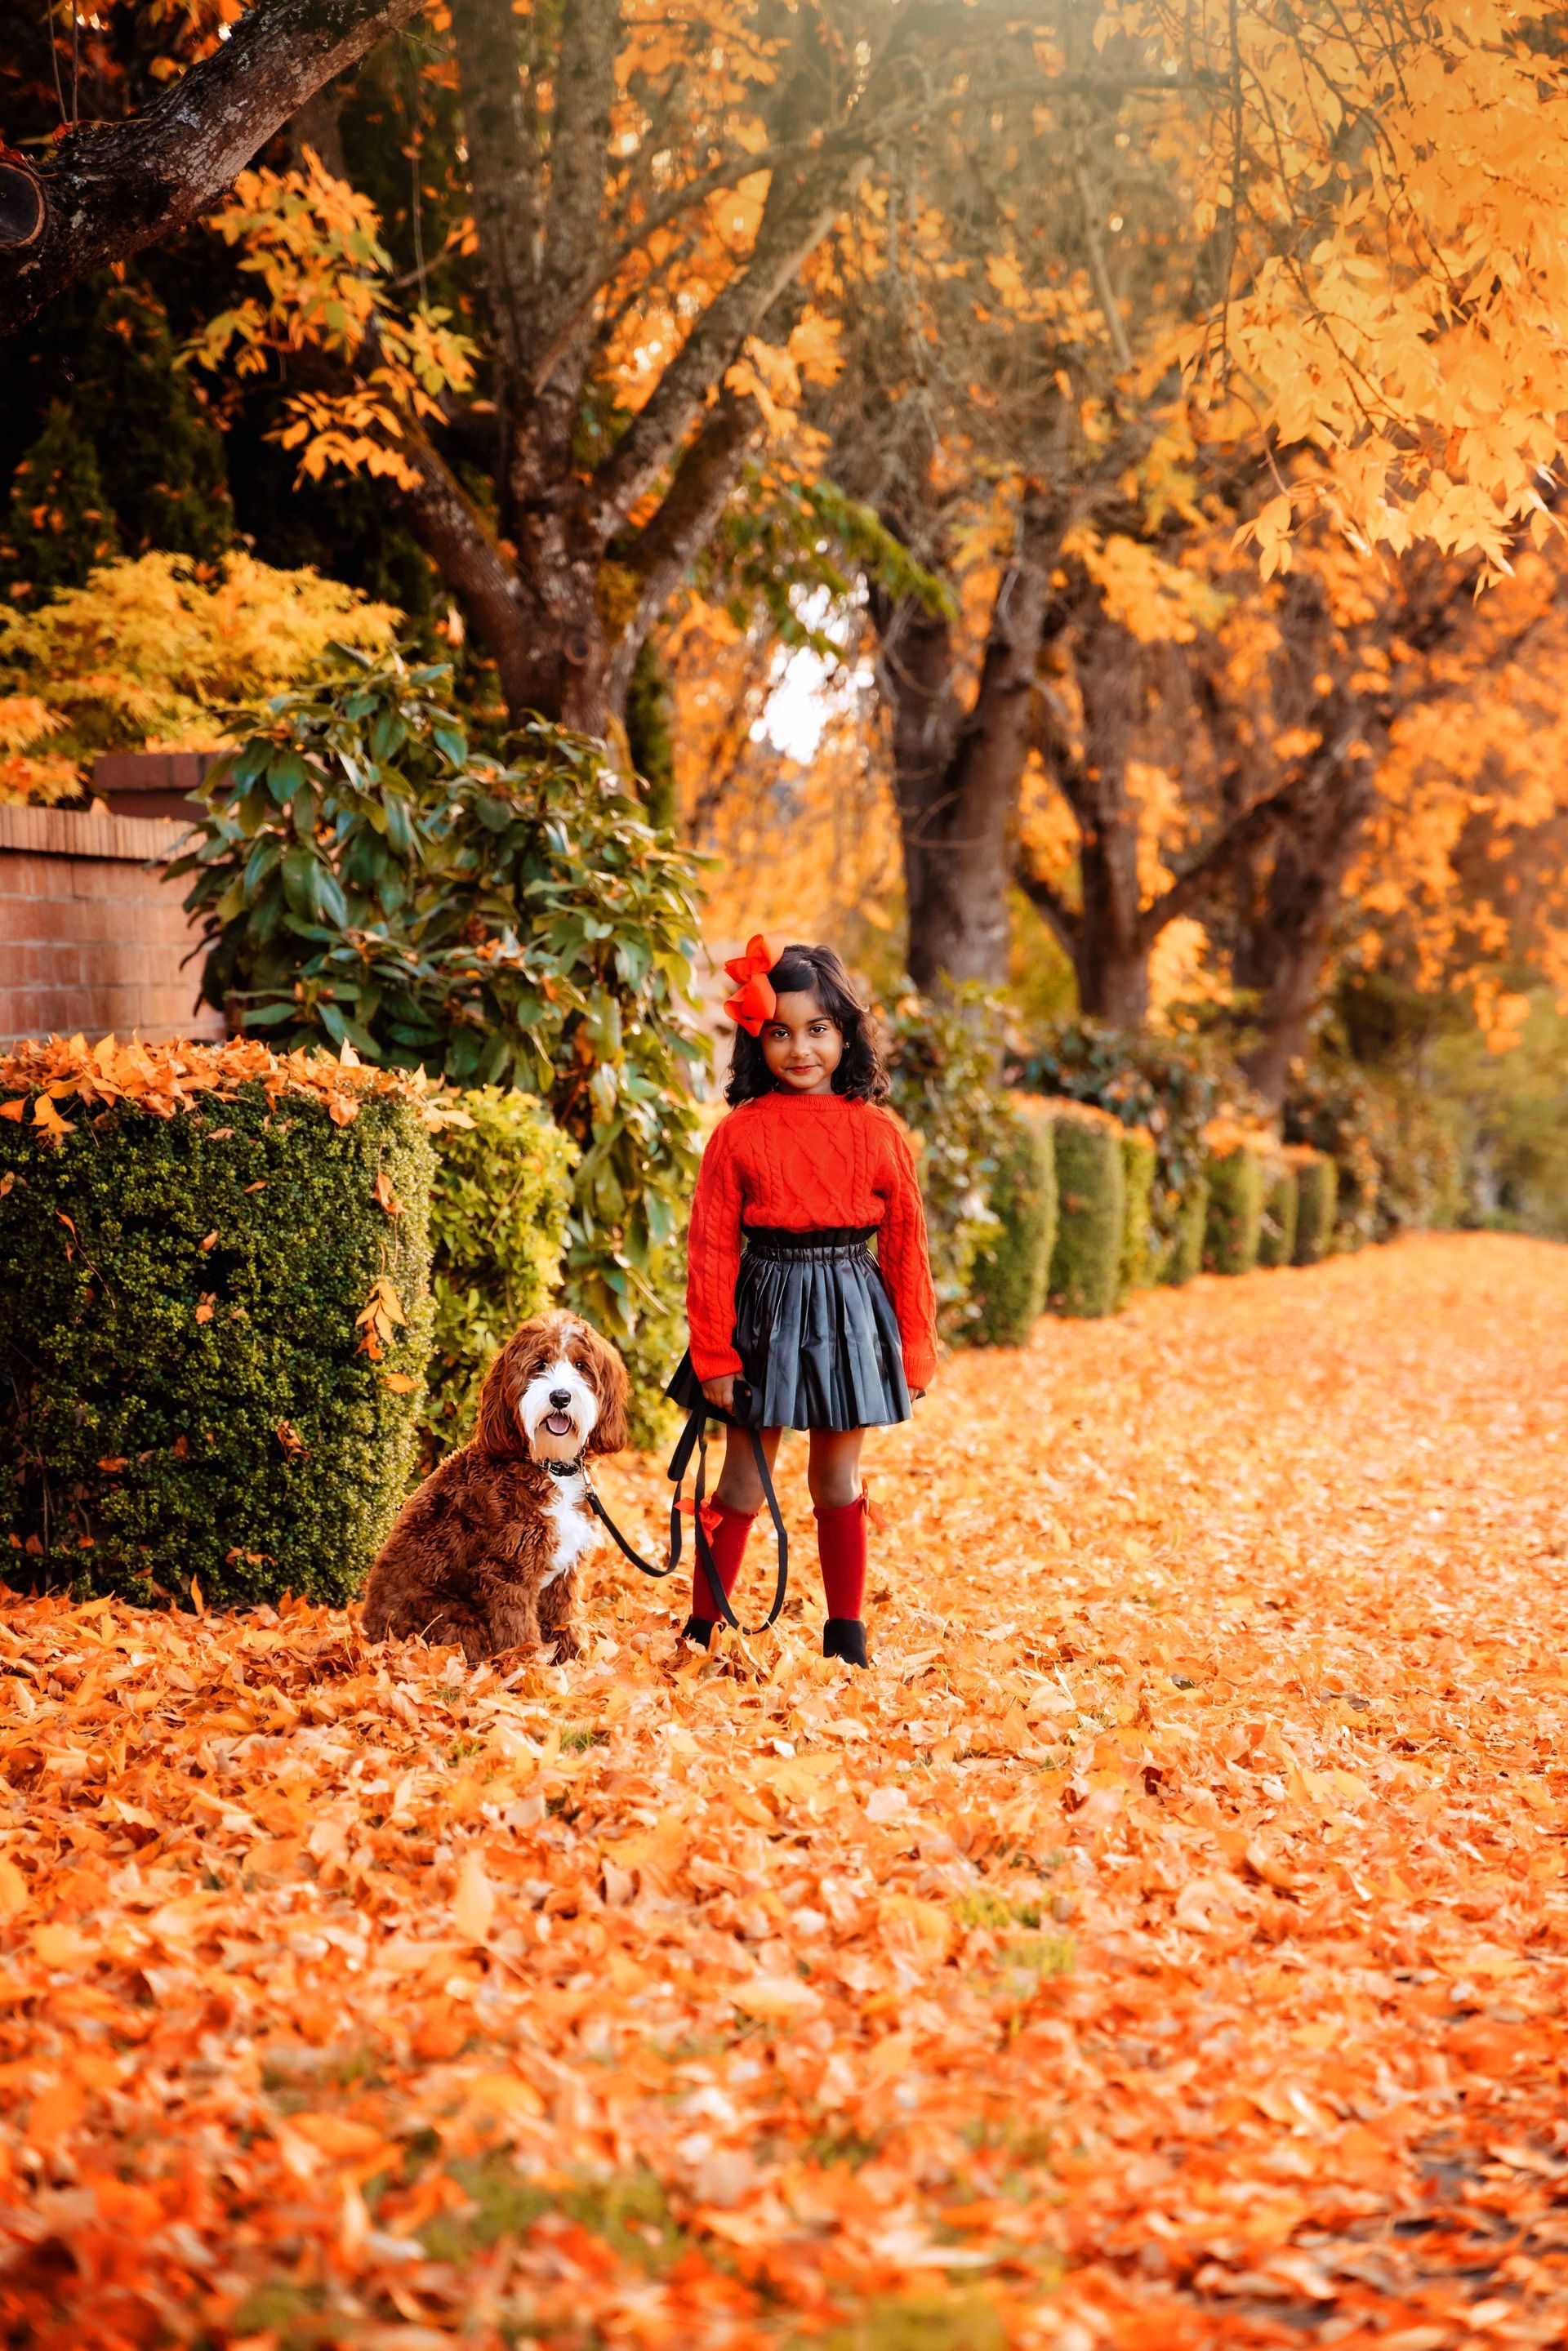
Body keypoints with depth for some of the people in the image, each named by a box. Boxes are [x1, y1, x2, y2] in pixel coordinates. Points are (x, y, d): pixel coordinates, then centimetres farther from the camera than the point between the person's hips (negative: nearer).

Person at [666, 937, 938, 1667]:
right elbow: (711, 1248, -3)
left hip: (849, 1312, 1)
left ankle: (846, 1636, 21)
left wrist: (915, 1351, 2)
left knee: (837, 1482, 11)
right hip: (765, 1310, -1)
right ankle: (701, 1630, 16)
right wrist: (713, 1352, -5)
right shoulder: (739, 1134, -4)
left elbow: (907, 1247, 2)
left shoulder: (878, 1134, -1)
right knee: (743, 1483, 6)